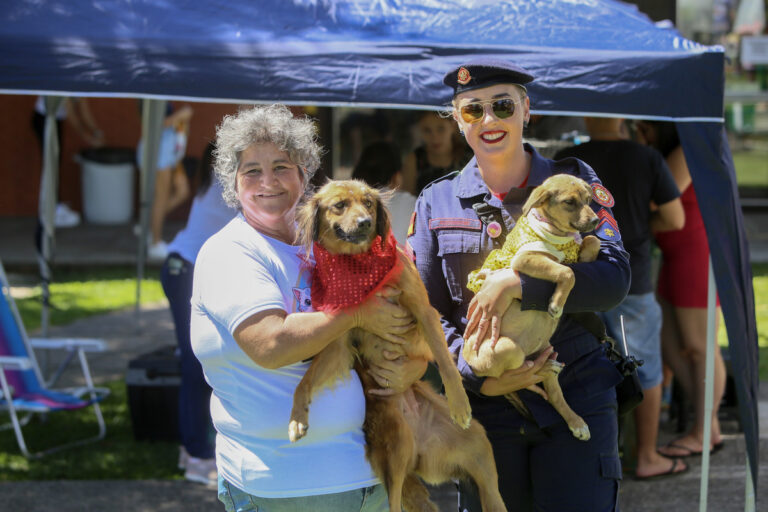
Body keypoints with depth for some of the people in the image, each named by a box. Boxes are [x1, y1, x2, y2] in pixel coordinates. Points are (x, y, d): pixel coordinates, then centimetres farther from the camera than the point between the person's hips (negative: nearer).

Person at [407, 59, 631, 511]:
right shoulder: (436, 202, 8)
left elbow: (615, 278, -10)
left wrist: (516, 284, -21)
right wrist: (479, 376, -12)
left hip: (577, 402, -1)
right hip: (484, 406, 2)